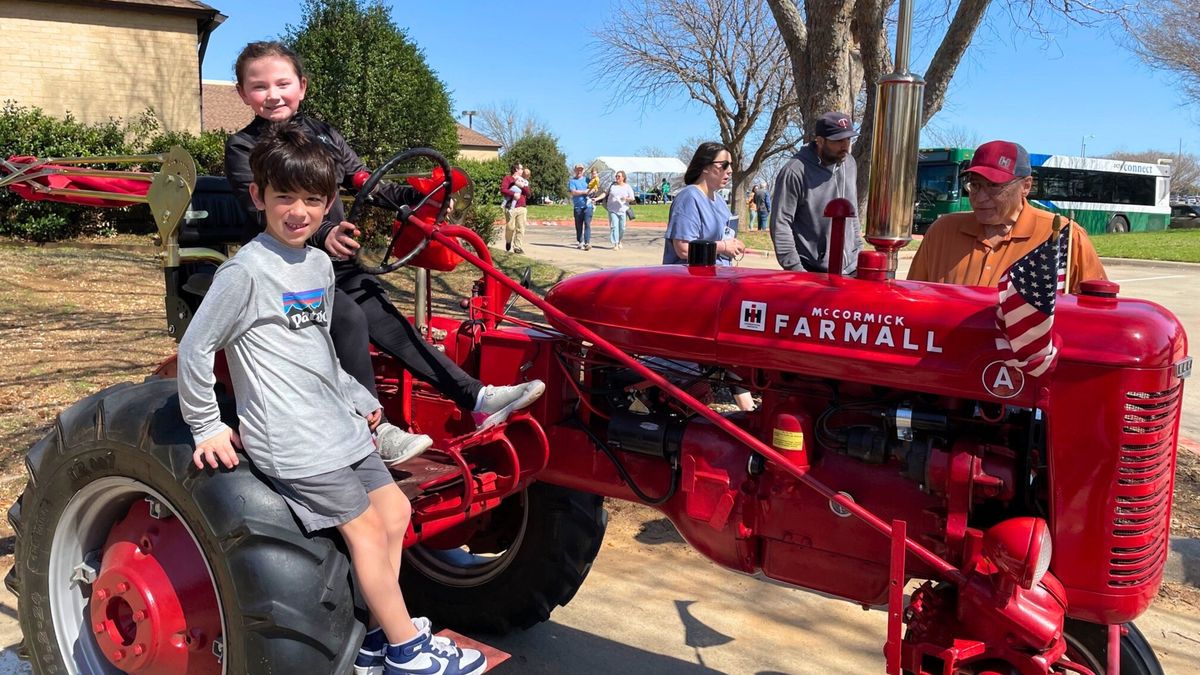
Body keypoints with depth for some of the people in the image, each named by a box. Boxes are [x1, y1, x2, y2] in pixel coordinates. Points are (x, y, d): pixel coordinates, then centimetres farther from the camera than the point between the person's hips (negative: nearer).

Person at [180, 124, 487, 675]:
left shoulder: (320, 266, 11)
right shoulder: (247, 270, -13)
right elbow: (194, 349, -13)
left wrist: (359, 400, 19)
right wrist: (207, 427, -9)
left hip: (336, 424, 9)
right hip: (291, 437, -9)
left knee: (395, 510, 9)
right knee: (366, 527, -6)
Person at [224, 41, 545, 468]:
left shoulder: (322, 134, 12)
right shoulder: (242, 147, -5)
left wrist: (415, 196, -3)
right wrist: (321, 233, -36)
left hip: (335, 261, 5)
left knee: (386, 320, -7)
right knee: (348, 318, -27)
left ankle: (477, 398, -12)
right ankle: (372, 430, -22)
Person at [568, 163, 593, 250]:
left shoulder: (586, 179, 17)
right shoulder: (572, 181, 7)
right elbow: (573, 192, -7)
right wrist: (584, 192, -12)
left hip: (587, 205, 0)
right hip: (578, 206, 0)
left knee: (587, 224, -11)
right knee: (579, 226, 7)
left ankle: (587, 243, -17)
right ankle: (579, 242, 19)